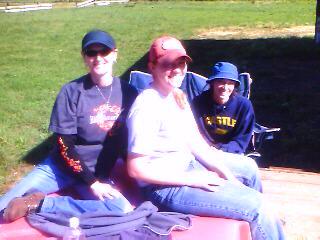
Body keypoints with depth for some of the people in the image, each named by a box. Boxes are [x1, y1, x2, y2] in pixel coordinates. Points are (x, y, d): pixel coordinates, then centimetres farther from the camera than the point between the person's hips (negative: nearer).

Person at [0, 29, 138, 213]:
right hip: (61, 167, -3)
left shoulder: (129, 93, -2)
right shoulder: (72, 91, -9)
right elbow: (64, 143, -11)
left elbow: (130, 139, 6)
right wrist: (92, 183, -18)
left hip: (99, 173, 4)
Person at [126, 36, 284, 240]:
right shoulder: (147, 107, -25)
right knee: (256, 205, -16)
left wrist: (224, 171, -1)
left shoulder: (177, 96, 4)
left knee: (249, 168, 26)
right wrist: (193, 180, -23)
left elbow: (194, 141, 10)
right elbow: (136, 169, -26)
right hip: (167, 186, -10)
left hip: (188, 164, 10)